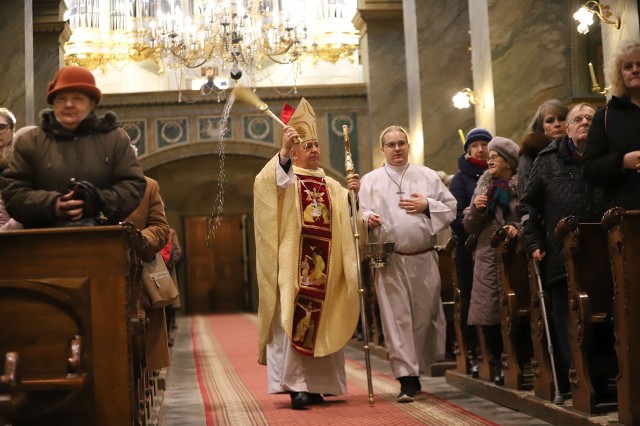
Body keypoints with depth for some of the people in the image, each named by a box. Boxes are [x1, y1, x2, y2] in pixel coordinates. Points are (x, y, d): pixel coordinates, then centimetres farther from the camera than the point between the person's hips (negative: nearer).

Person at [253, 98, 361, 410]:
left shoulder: (329, 184, 19)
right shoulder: (284, 177, 4)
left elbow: (346, 217, 10)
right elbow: (265, 183, -20)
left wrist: (353, 194, -9)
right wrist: (283, 153, -33)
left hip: (324, 265, 5)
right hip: (293, 263, -5)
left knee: (321, 322, 7)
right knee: (293, 320, -10)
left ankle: (316, 383, 14)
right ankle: (295, 385, -10)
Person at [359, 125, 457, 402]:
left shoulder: (428, 176, 10)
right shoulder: (370, 180, 8)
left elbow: (451, 207, 10)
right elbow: (359, 213, 2)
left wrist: (427, 205, -7)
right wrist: (367, 218, -20)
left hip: (423, 258, 2)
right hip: (389, 259, -1)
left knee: (424, 315, 6)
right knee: (396, 318, -6)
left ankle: (416, 368, 24)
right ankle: (407, 379, -5)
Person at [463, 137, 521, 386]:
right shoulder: (484, 186, 14)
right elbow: (470, 227, 14)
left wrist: (519, 227, -16)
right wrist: (476, 209, -4)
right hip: (488, 257, 4)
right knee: (489, 313, 1)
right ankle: (496, 366, 12)